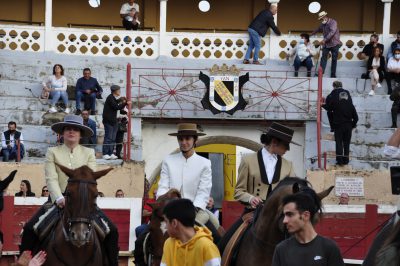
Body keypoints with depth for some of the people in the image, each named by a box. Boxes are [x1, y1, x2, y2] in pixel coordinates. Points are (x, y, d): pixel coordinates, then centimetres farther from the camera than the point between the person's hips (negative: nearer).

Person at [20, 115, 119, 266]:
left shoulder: (89, 153, 9)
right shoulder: (53, 152, 5)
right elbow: (51, 179, -7)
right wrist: (59, 198, -24)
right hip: (59, 199, -1)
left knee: (111, 230, -14)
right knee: (30, 228, -18)